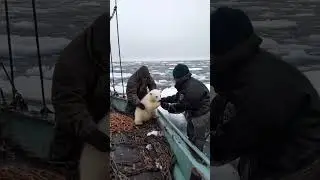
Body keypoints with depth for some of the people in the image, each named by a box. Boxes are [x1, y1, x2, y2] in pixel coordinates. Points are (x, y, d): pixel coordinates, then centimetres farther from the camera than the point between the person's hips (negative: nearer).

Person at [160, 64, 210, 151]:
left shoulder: (191, 90, -34)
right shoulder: (187, 83, -1)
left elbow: (181, 106, -28)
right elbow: (178, 97, 10)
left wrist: (167, 106, -18)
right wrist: (165, 99, 2)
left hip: (201, 115, -11)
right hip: (194, 112, 11)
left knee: (197, 139, 2)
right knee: (190, 134, 25)